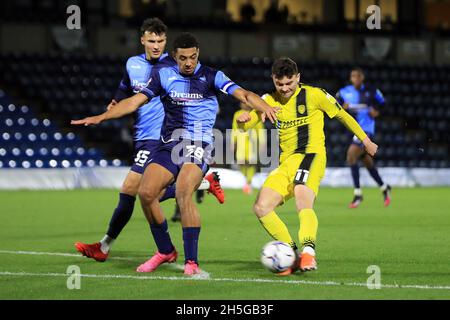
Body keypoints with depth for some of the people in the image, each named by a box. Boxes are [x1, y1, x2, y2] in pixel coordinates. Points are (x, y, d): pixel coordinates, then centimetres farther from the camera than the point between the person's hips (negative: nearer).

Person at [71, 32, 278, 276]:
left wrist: (264, 107, -34)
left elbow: (242, 94, -14)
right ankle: (166, 251, 10)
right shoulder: (163, 75, 7)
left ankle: (191, 261, -19)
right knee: (145, 192, -11)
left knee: (183, 194, -26)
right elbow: (136, 101, 7)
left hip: (198, 144, -4)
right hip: (169, 145, 4)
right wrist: (101, 117, -2)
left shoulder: (211, 76, -2)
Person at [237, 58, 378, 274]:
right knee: (261, 207, -10)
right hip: (286, 163, 6)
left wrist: (365, 140, 17)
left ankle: (308, 250, -51)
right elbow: (246, 124, 2)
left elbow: (341, 115, 12)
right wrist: (242, 121, -24)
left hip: (311, 155, -6)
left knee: (303, 204, -33)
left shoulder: (313, 95, 1)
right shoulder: (269, 101, 11)